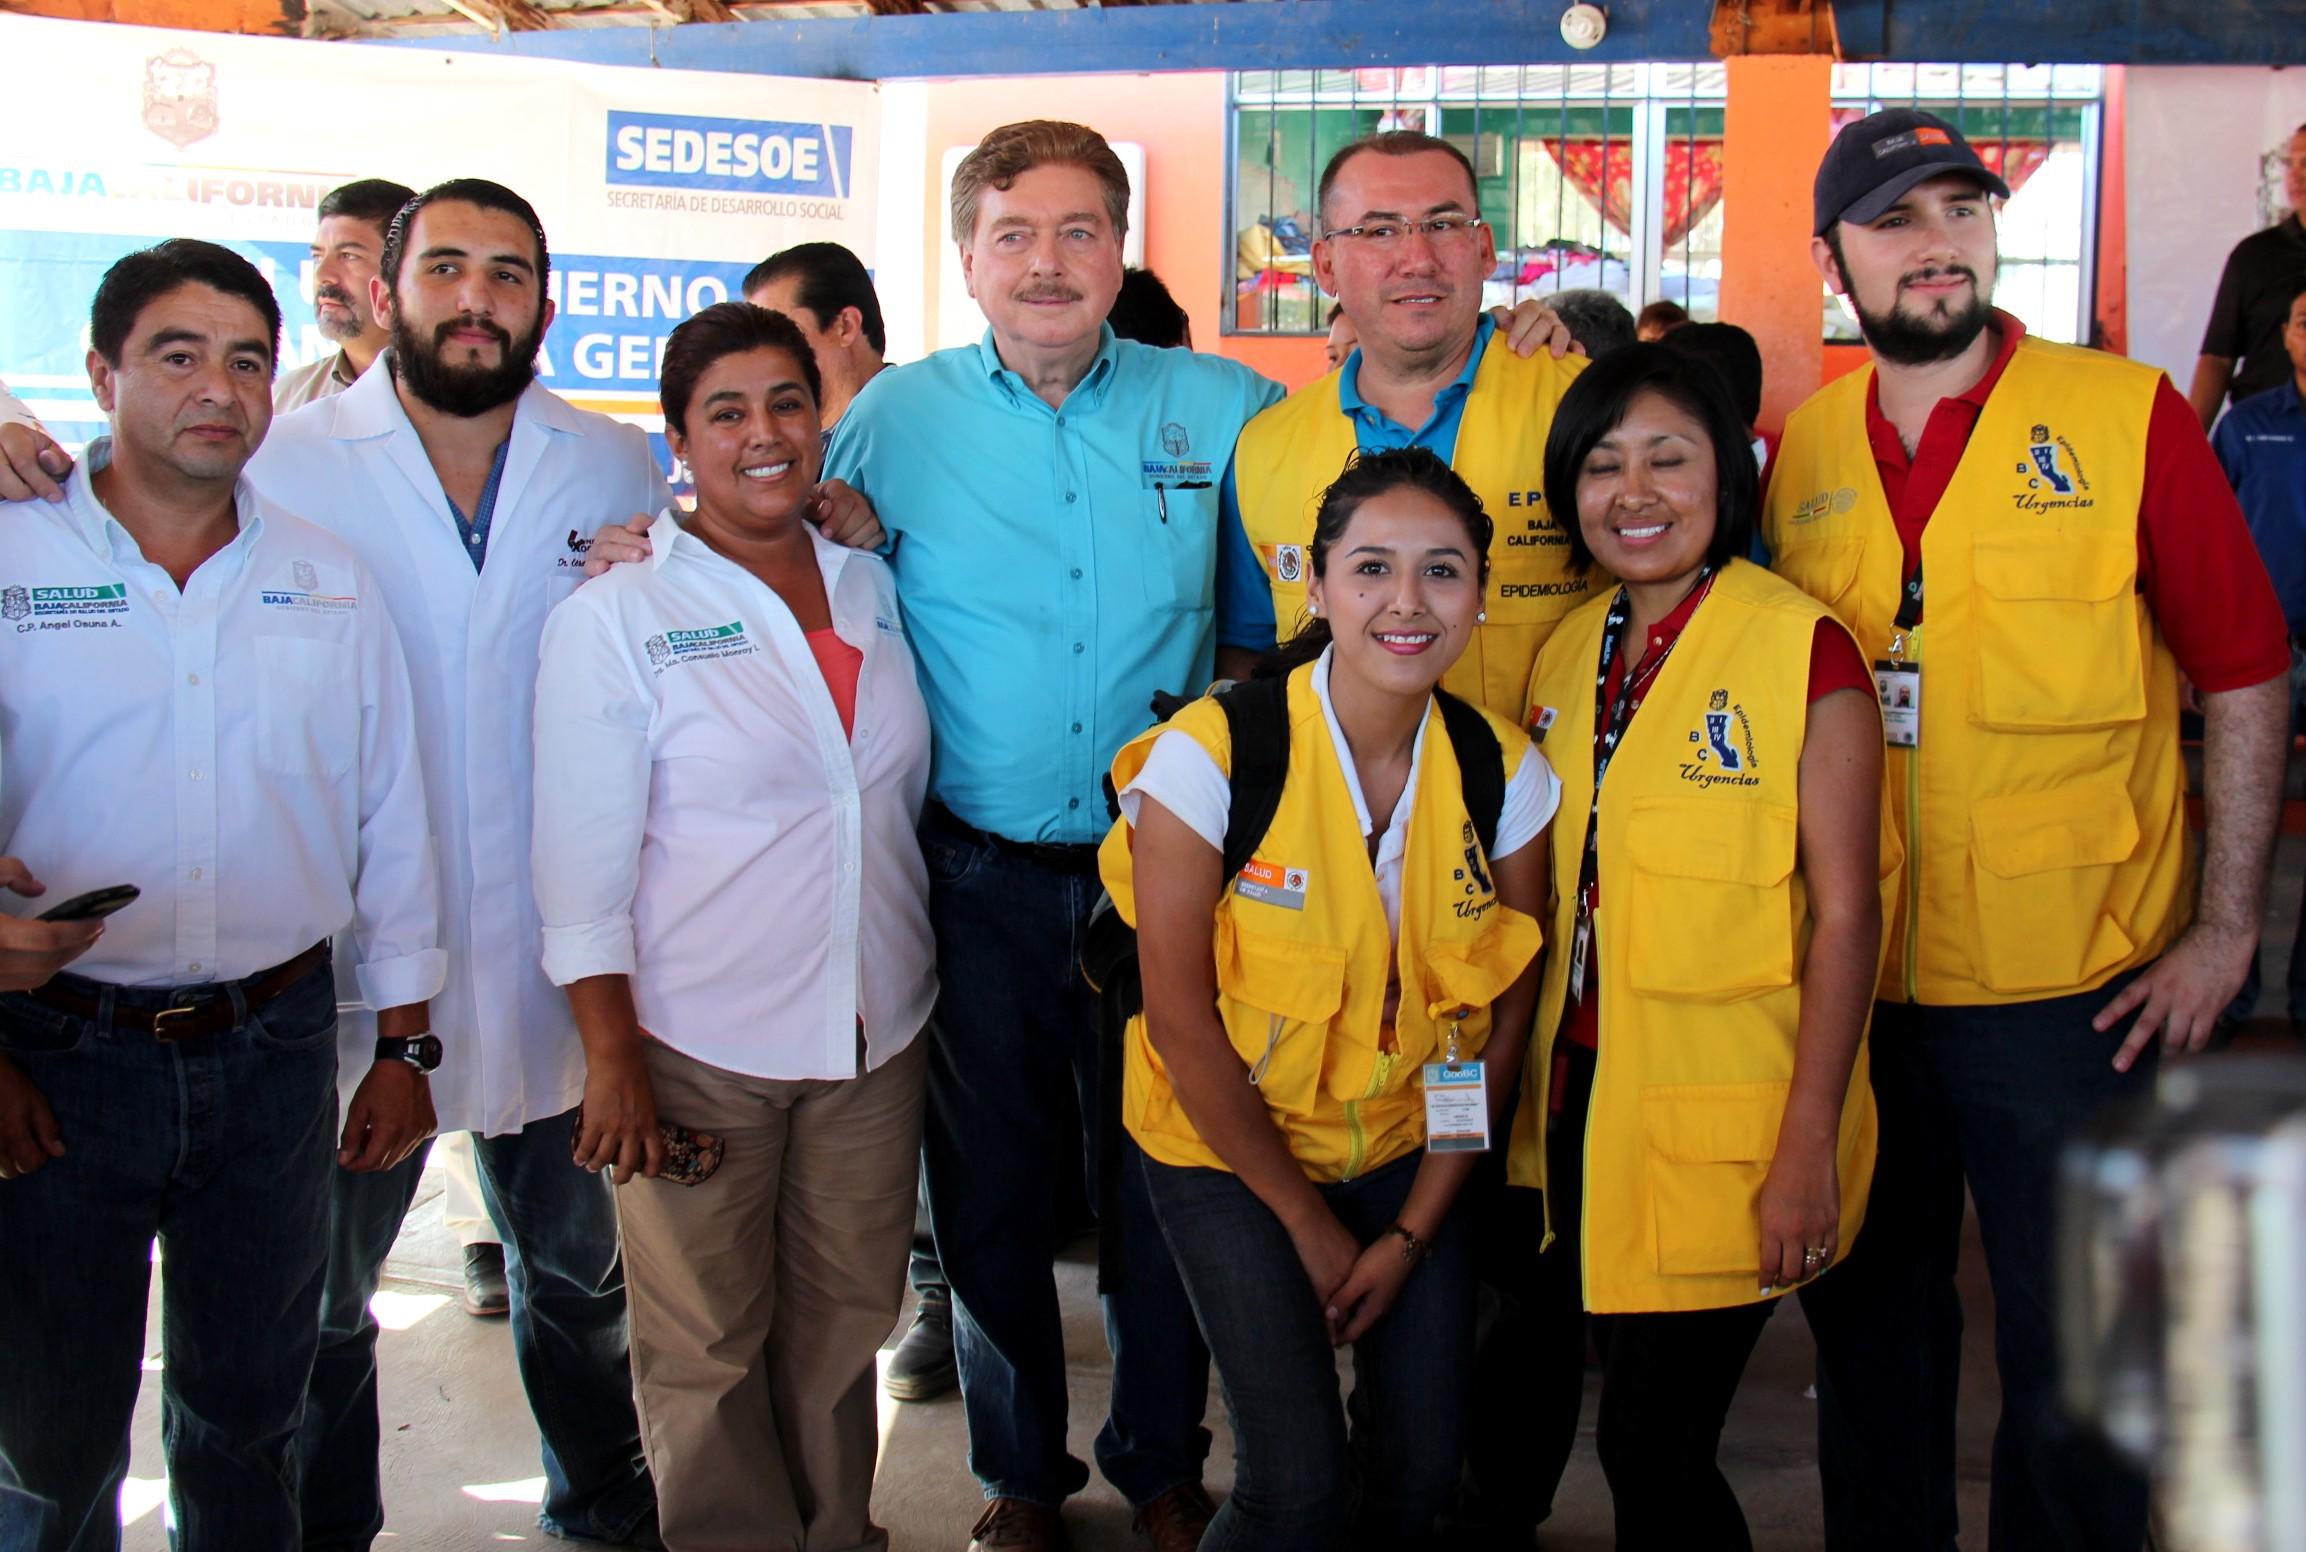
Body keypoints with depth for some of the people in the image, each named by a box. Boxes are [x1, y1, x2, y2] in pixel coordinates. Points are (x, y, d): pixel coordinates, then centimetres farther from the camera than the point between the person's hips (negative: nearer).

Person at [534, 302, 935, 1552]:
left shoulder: (873, 588, 7)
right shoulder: (616, 617, -7)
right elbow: (581, 865, -9)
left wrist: (914, 981, 14)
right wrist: (611, 1058, -12)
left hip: (875, 1033, 4)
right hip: (696, 1048, -4)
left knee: (846, 1318, 15)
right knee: (707, 1347, 7)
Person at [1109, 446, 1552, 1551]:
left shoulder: (1504, 772, -7)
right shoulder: (1213, 753, -19)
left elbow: (1503, 1020, -1)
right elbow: (1181, 1019, -14)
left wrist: (1412, 1233, -4)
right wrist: (1306, 1220, -8)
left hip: (1407, 1152, 4)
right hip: (1227, 1145, -3)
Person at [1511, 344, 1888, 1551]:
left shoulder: (1804, 649, -11)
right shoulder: (1568, 655, 8)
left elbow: (1845, 913, -13)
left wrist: (1809, 1146, -17)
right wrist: (1525, 1080, 11)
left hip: (1723, 1119, -6)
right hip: (1582, 1096, 6)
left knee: (1653, 1442, -1)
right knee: (1531, 1393, 13)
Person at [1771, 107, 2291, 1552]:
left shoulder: (2130, 417, -6)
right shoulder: (1802, 452, 3)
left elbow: (2245, 676, -4)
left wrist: (2227, 928, -7)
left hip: (2068, 984, -3)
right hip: (1854, 981, 3)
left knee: (2074, 1340, 7)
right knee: (1869, 1312, 16)